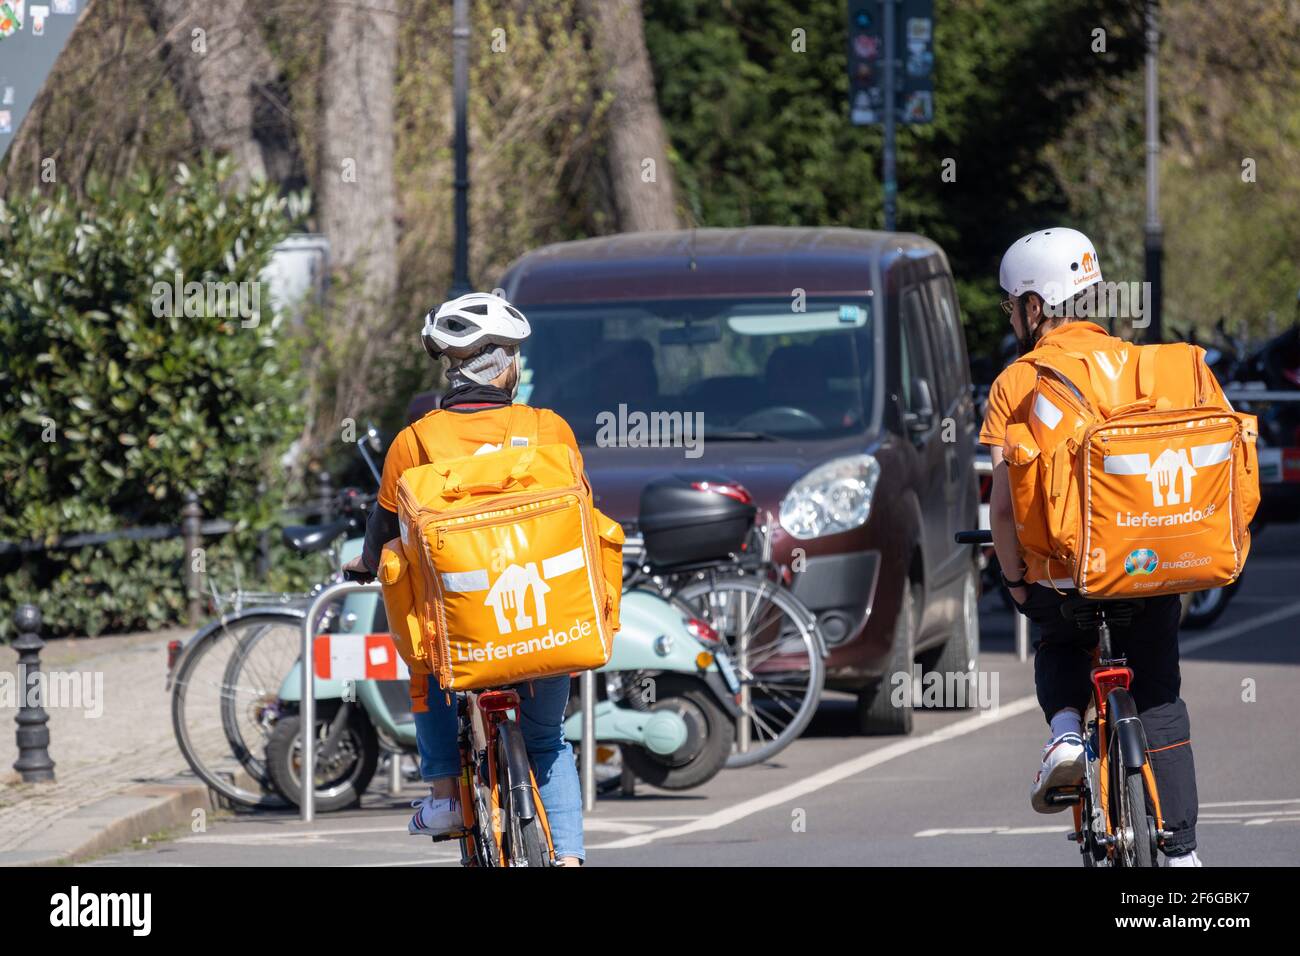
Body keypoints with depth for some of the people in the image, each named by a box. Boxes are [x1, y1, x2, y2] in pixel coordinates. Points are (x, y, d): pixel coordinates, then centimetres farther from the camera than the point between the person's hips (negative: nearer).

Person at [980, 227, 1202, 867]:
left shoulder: (1017, 383, -3)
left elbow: (1004, 502, -7)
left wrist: (1014, 578, 7)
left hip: (1061, 569, -2)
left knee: (1058, 647, 31)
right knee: (1159, 706, 13)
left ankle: (1065, 730, 4)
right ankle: (1180, 851, 7)